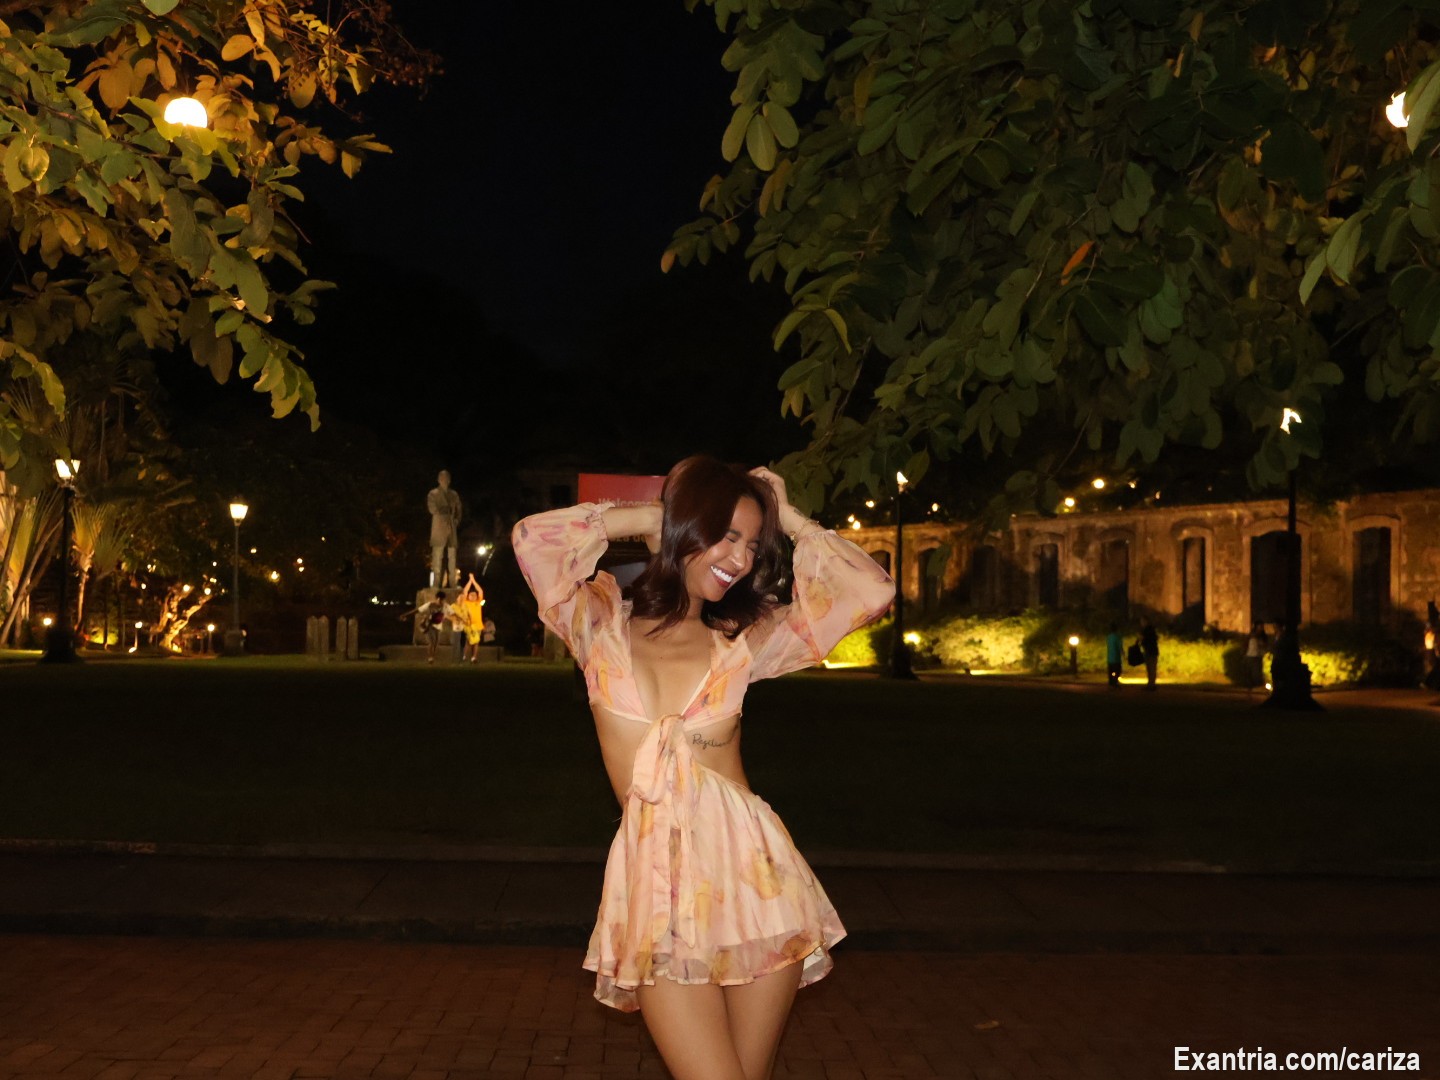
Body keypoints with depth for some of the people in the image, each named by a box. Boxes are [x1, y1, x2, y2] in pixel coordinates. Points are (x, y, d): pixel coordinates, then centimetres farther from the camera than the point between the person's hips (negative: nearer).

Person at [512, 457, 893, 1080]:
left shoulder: (742, 642, 9)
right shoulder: (605, 626, 5)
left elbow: (874, 592, 4)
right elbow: (531, 536, -12)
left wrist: (791, 520, 9)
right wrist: (650, 517, -1)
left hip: (750, 871, 2)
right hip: (656, 885, -2)